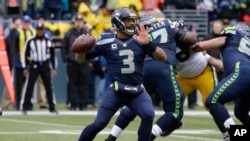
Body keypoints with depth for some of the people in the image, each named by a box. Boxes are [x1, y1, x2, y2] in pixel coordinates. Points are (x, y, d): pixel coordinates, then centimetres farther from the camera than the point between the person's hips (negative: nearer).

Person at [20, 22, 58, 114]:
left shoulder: (49, 41, 5)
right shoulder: (30, 41, -1)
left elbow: (52, 55, 10)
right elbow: (26, 55, 2)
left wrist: (54, 68, 5)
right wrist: (25, 68, -2)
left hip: (45, 66, 2)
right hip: (33, 65, -2)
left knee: (49, 86, 1)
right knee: (29, 86, -5)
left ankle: (52, 107, 7)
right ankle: (25, 106, 0)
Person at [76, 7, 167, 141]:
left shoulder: (140, 40, 0)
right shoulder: (106, 41, -3)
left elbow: (163, 57, -7)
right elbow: (81, 58, 4)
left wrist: (148, 44, -23)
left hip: (137, 91, 2)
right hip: (116, 90, -2)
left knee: (148, 115, -21)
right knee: (99, 124, -7)